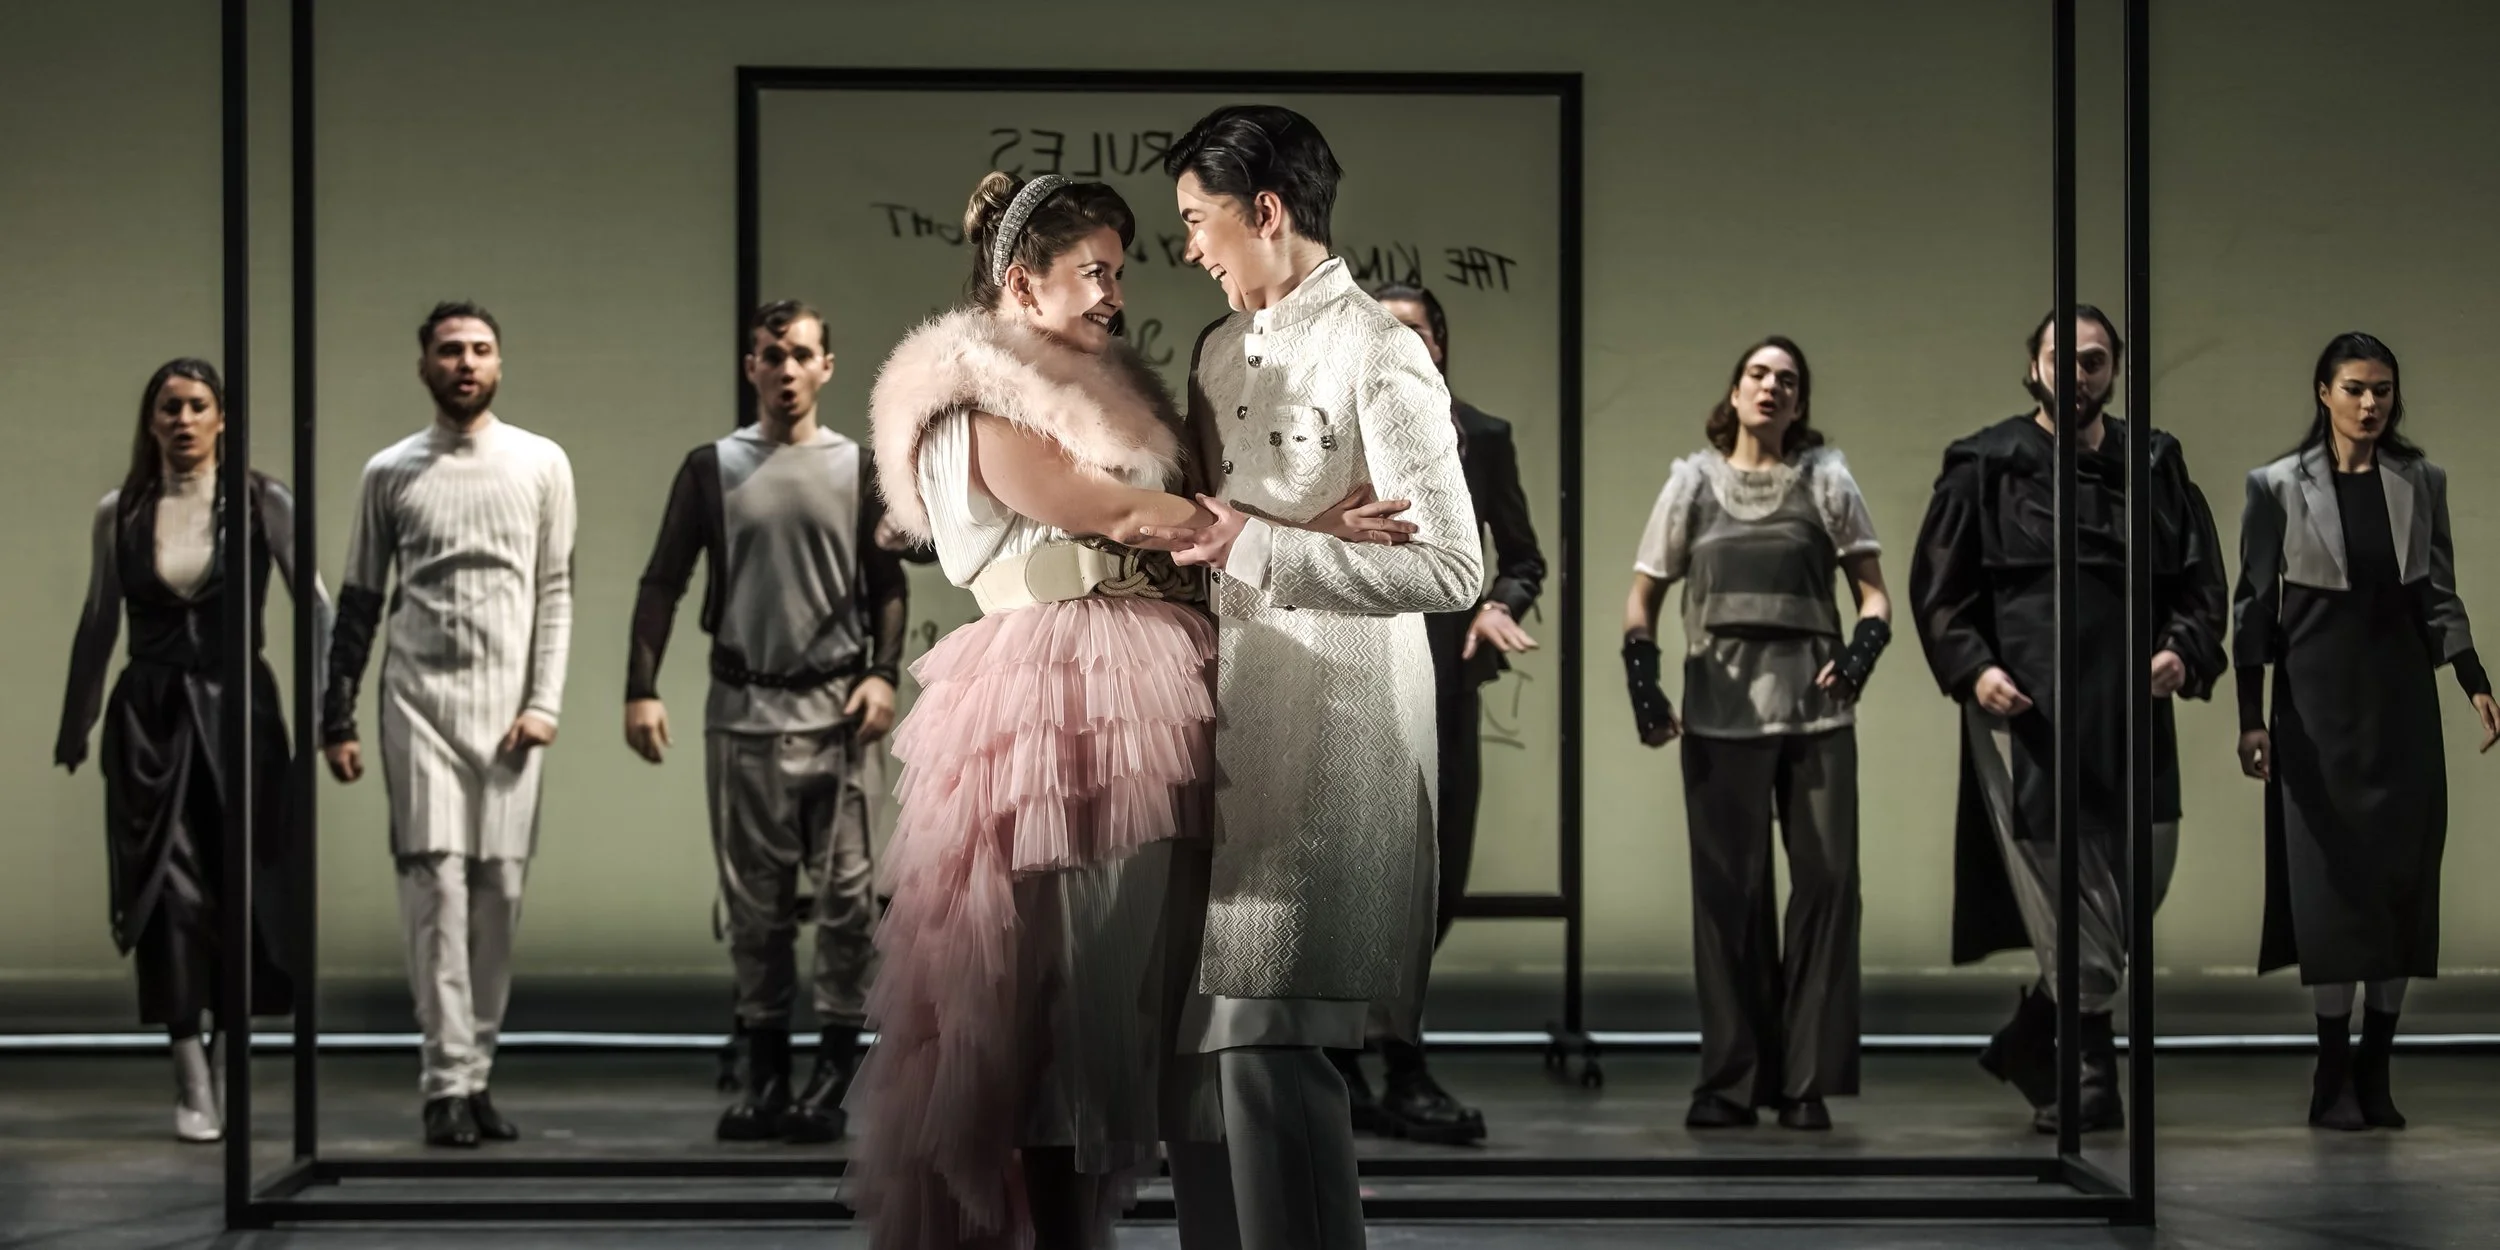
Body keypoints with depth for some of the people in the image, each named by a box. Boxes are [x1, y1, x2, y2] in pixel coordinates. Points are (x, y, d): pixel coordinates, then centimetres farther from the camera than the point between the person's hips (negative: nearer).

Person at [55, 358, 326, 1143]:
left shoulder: (262, 504, -1)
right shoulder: (119, 513, 4)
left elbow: (316, 605, -1)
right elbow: (98, 624, 11)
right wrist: (74, 726, 14)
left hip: (238, 707, -1)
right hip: (149, 716, 1)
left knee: (245, 881, 4)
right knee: (170, 888, -5)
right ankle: (192, 1083, -3)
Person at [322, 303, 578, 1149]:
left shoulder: (542, 465, 7)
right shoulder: (390, 474, 7)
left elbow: (556, 593, 5)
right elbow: (359, 603, 10)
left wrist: (544, 702, -4)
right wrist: (337, 718, 5)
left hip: (509, 702, 1)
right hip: (421, 699, -1)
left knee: (500, 888, 0)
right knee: (437, 881, -9)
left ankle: (476, 1072, 9)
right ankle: (449, 1084, -10)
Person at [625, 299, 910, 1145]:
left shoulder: (856, 470, 7)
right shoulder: (711, 469, 7)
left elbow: (888, 586, 7)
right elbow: (662, 584, 5)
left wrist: (882, 674, -8)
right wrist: (642, 689, -4)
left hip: (834, 708, -1)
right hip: (741, 708, 1)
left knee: (844, 895, -4)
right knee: (753, 899, 6)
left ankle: (832, 1077, 1)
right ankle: (765, 1080, 14)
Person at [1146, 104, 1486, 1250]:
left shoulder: (1378, 357, -10)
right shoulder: (1220, 352, 16)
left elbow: (1453, 567, -16)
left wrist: (1257, 547, -16)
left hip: (1332, 734, -8)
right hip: (1229, 721, 8)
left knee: (1271, 1047, -11)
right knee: (1194, 1036, 7)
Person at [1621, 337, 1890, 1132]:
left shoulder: (1824, 480, 7)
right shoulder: (1693, 482, 10)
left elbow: (1873, 593, 5)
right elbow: (1643, 599, 10)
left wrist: (1861, 654, -16)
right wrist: (1643, 687, -5)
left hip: (1816, 714, 0)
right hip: (1720, 716, 0)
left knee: (1826, 883, -3)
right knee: (1727, 894, 4)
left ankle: (1808, 1080, 5)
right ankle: (1730, 1080, 12)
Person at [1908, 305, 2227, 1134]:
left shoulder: (2156, 465, 12)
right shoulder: (1985, 466, 4)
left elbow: (2203, 580, 12)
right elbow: (1938, 587, 3)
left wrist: (2185, 651, -7)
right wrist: (1971, 667, -12)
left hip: (2131, 711, 4)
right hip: (2023, 710, -4)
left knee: (2143, 874, 6)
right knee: (2065, 884, -6)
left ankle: (2028, 1042, 24)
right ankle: (2091, 1070, 3)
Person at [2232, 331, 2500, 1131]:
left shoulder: (2422, 482, 6)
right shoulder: (2279, 486, -3)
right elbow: (2254, 605, -2)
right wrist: (2250, 717, -7)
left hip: (2402, 692, 3)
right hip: (2317, 693, -3)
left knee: (2403, 876, 1)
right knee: (2333, 877, -5)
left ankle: (2375, 1071, 7)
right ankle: (2333, 1077, 1)